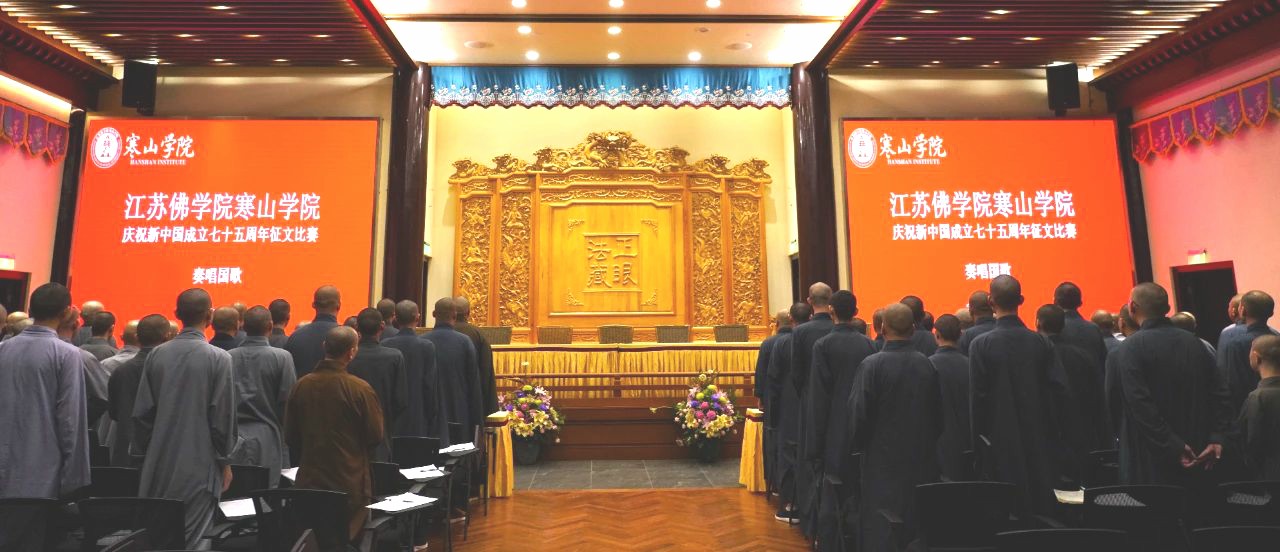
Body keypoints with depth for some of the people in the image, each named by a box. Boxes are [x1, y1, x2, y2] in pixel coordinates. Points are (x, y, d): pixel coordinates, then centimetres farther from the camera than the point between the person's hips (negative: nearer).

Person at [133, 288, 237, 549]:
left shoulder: (156, 355, 1)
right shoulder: (218, 358, -12)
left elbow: (141, 412, 4)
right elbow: (222, 417, -10)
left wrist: (144, 454, 16)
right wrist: (225, 461, 1)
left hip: (159, 465, 5)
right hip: (199, 465, -4)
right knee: (189, 537, 2)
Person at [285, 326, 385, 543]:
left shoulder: (301, 385, -5)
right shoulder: (360, 389, -17)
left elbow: (290, 436, 5)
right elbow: (376, 435, -10)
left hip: (310, 480, 4)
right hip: (350, 483, -4)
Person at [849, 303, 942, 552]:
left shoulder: (872, 365, -16)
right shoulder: (928, 364, -5)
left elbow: (859, 413, -10)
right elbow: (938, 413, 5)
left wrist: (859, 443, 9)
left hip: (883, 459, -4)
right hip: (923, 459, 4)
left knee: (881, 531, 6)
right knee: (920, 523, 16)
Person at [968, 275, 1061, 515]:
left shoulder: (981, 344, -13)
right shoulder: (1041, 343, -2)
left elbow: (977, 397, -9)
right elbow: (1051, 392, 2)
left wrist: (978, 442, 0)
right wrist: (1051, 438, 12)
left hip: (999, 442, -3)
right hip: (1037, 441, 4)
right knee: (1039, 500, 13)